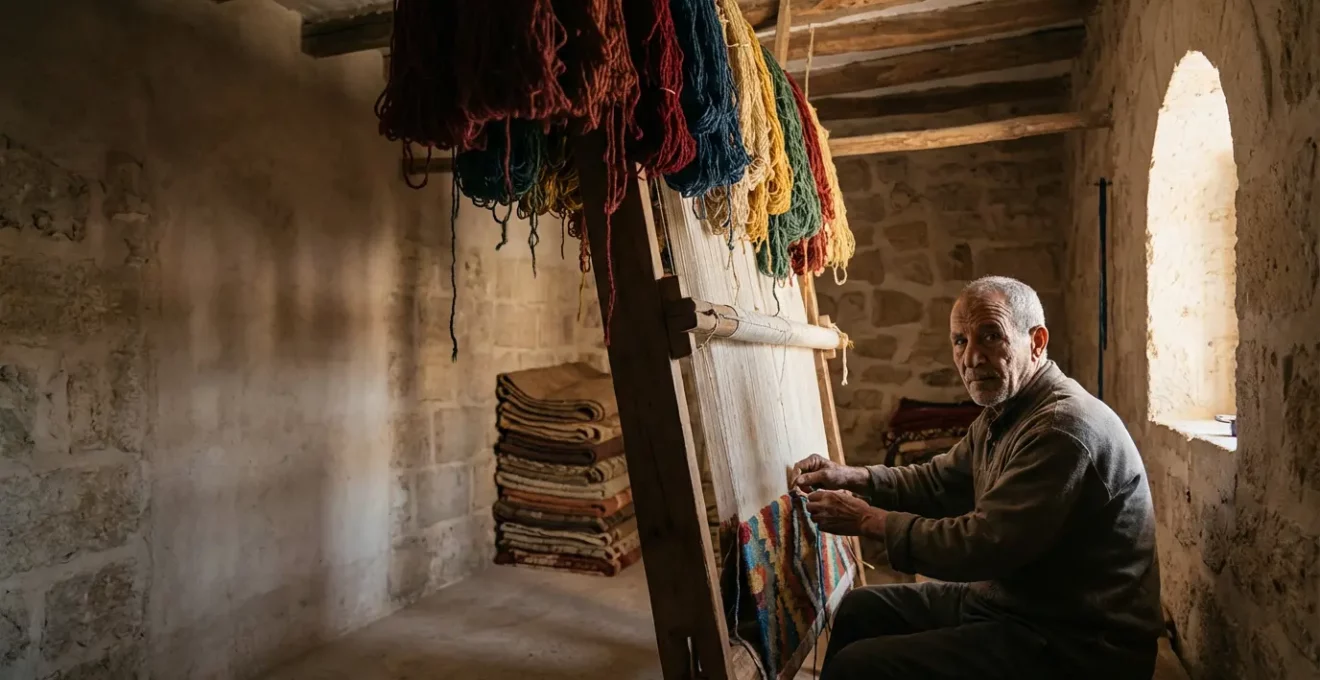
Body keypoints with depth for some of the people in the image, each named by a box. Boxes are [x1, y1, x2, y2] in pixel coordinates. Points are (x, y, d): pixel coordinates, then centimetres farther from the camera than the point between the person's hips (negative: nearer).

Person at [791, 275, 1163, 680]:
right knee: (860, 610, 15)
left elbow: (983, 545, -27)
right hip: (1008, 599, 10)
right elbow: (938, 481, 16)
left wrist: (869, 520, -17)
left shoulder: (1064, 426, -26)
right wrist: (852, 478, 0)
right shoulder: (1002, 414, 7)